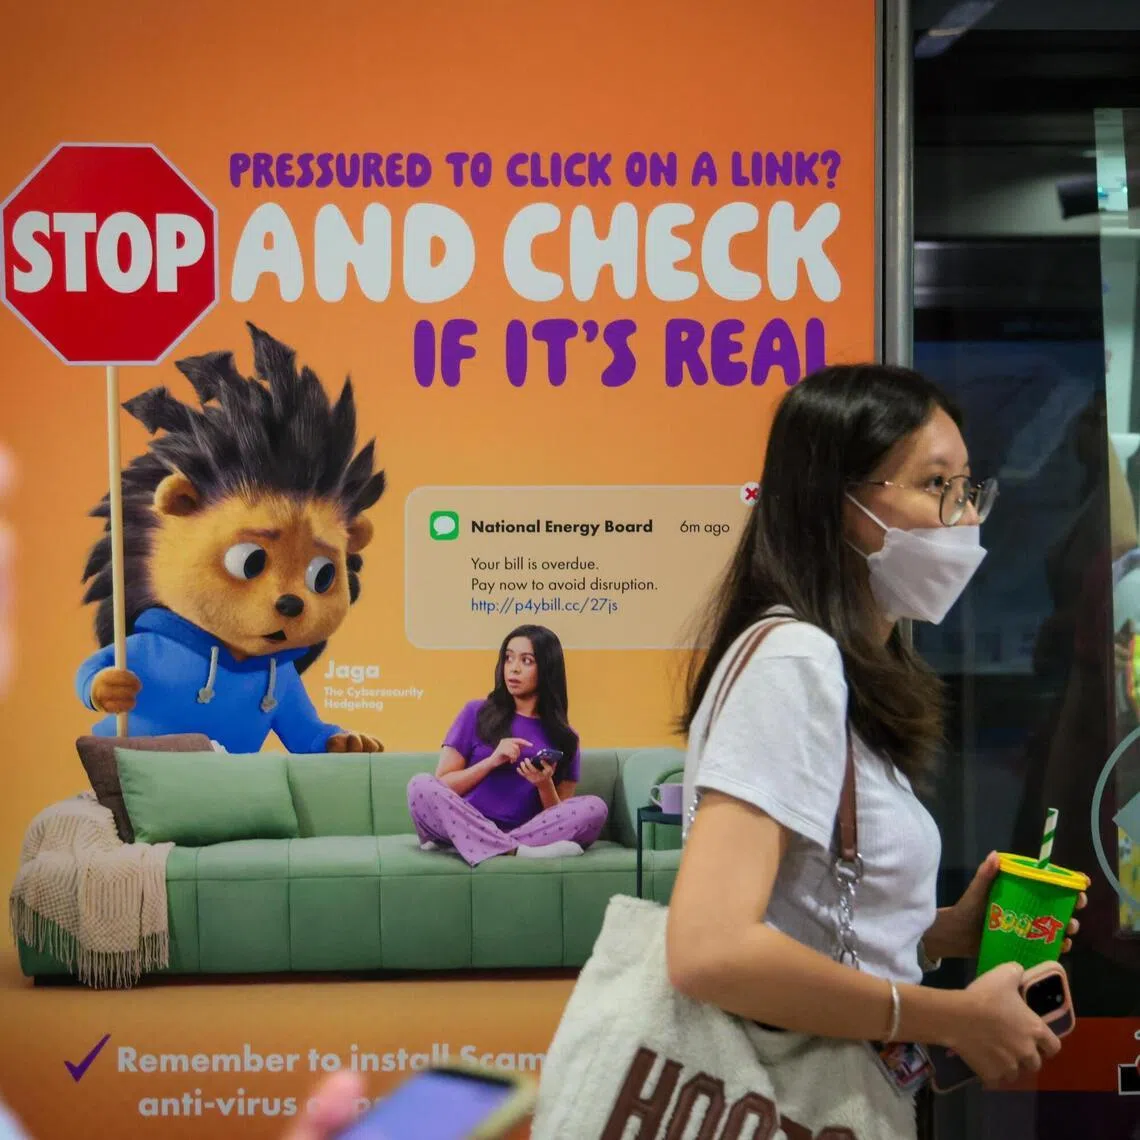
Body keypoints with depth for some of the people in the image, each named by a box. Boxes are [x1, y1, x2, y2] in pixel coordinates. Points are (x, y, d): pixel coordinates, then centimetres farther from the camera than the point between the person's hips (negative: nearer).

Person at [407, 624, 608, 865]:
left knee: (594, 808, -24)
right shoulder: (477, 713, 9)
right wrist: (491, 762, -10)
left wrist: (544, 785, -12)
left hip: (527, 832, 1)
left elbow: (562, 818, 7)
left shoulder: (564, 737, 11)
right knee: (421, 786, -28)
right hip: (465, 827, -1)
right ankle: (518, 852, -37)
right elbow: (442, 784, 3)